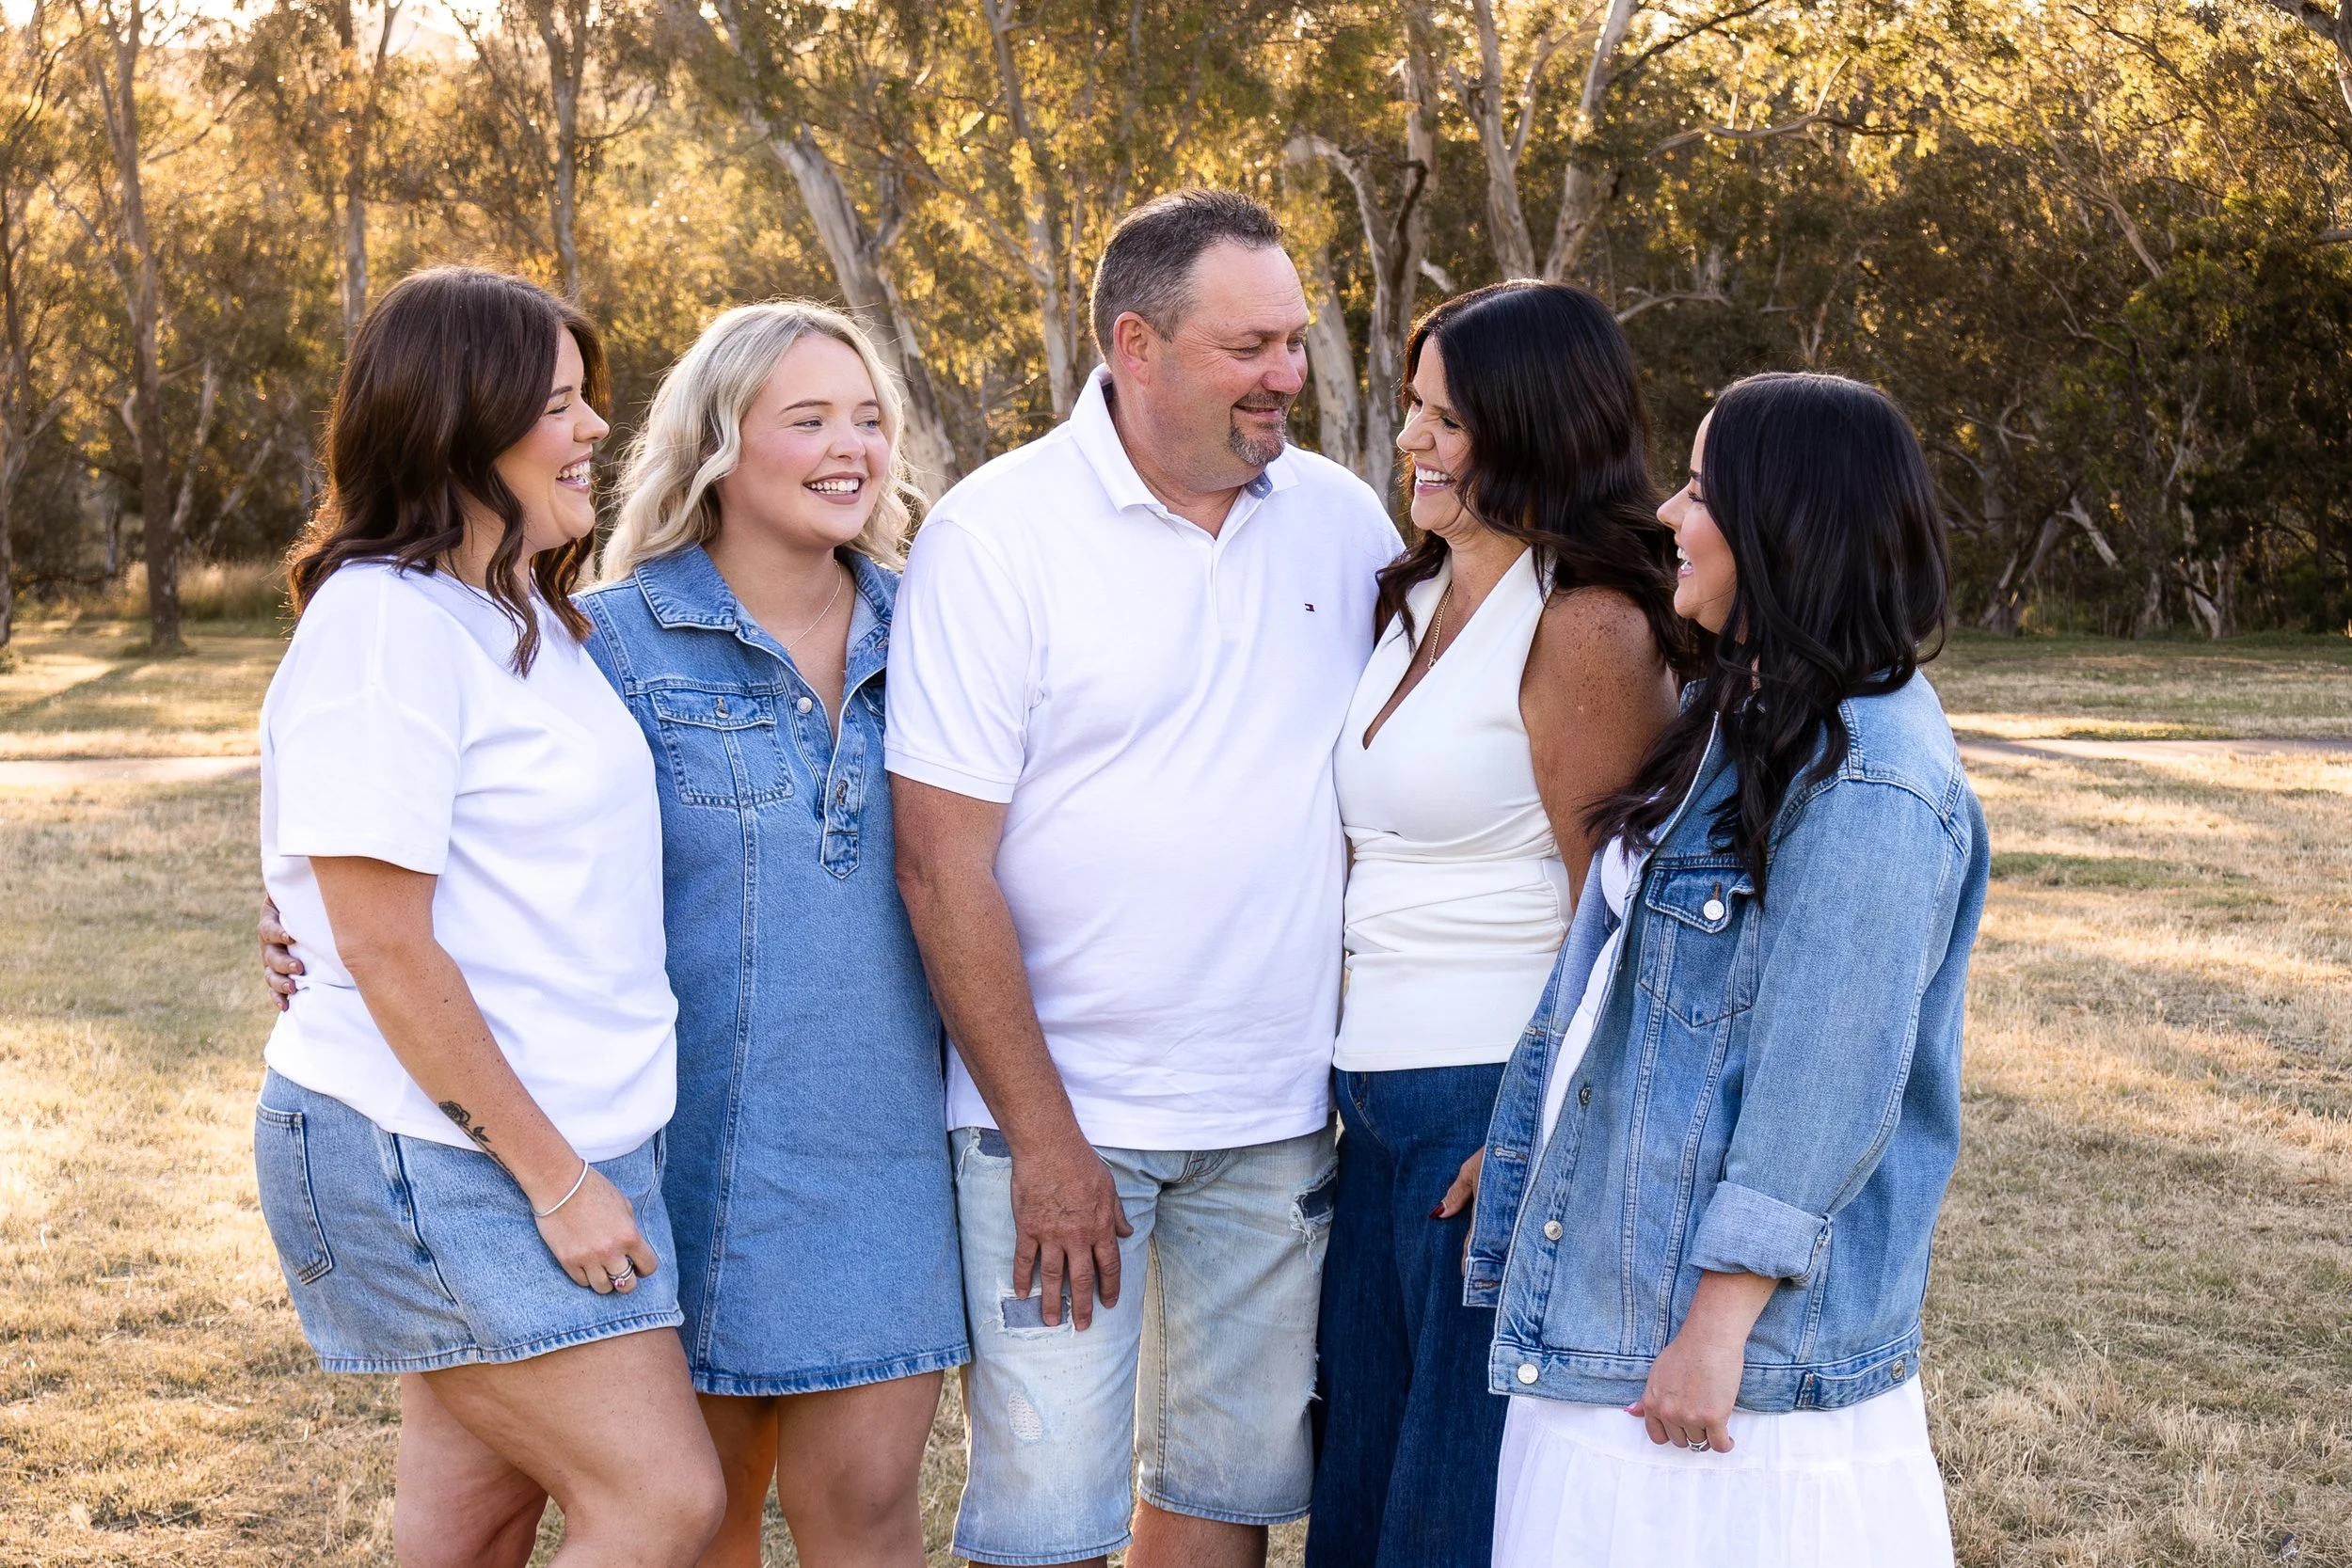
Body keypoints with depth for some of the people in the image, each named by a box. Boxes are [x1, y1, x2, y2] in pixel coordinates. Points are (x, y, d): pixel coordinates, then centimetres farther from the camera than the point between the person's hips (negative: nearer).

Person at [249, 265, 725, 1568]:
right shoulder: (385, 620, -16)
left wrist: (582, 1155, 13)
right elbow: (383, 946, -19)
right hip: (439, 1154, -9)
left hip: (564, 1135, 9)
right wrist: (553, 1178, -17)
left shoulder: (522, 616, 13)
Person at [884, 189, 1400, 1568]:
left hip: (1278, 1115, 4)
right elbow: (943, 861, -12)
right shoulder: (994, 536, -10)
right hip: (1060, 1107, -4)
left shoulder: (1344, 520, 4)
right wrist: (1041, 1136, -14)